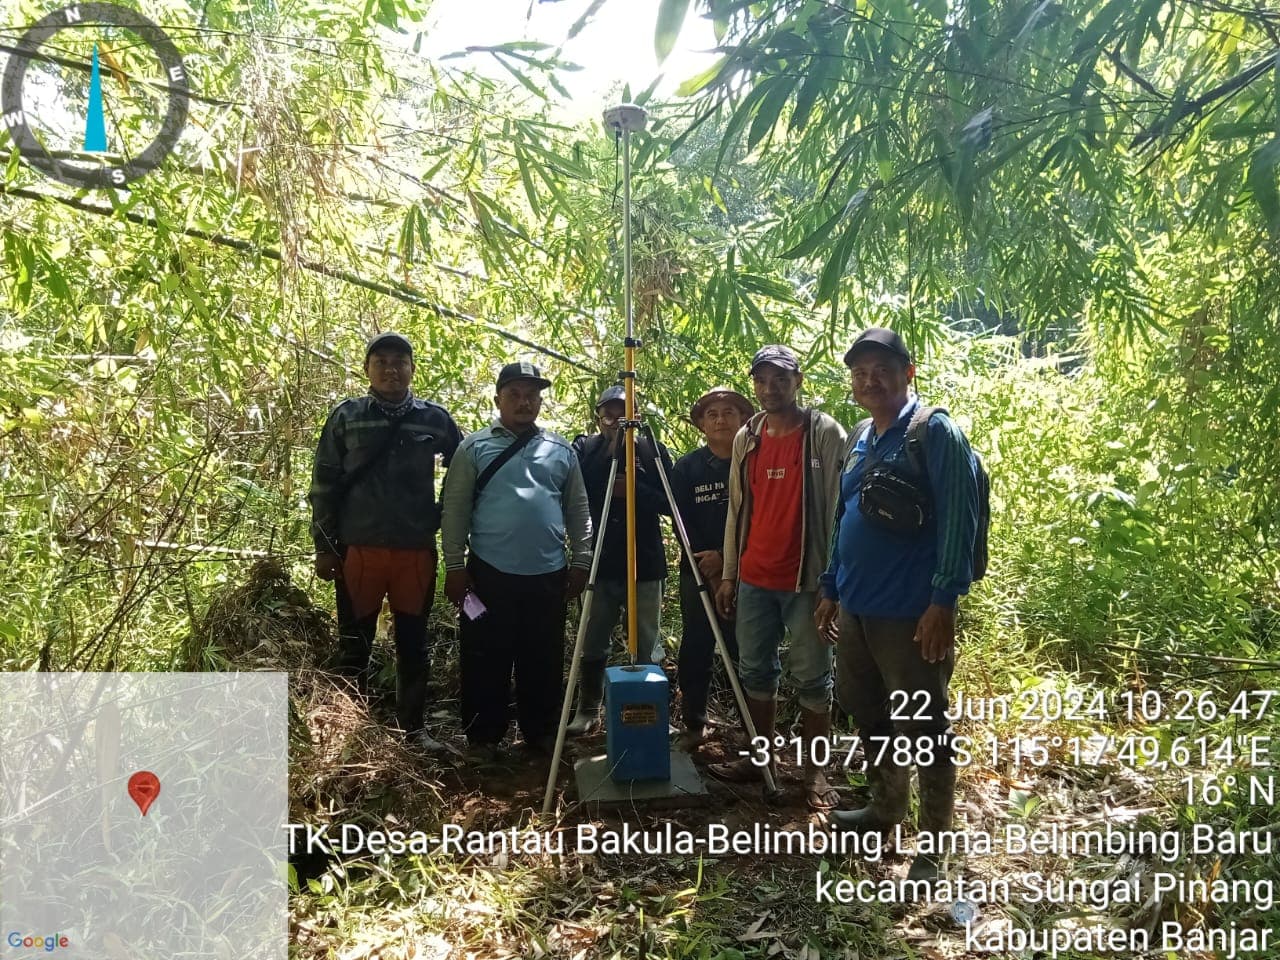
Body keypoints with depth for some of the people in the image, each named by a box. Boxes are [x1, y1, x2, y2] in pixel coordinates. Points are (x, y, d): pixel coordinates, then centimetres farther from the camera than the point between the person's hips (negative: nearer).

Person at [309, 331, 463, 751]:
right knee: (354, 645, 8)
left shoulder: (435, 418, 3)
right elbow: (324, 484, 2)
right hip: (358, 549, -1)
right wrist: (324, 545, -1)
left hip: (417, 551, 1)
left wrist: (442, 519, 7)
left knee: (413, 645, 11)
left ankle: (413, 726, 24)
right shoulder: (346, 416, 2)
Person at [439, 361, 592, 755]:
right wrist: (455, 565, -5)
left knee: (544, 661, 10)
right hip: (490, 573, -2)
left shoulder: (562, 449, 11)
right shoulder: (475, 447, 2)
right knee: (486, 659, 5)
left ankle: (542, 733, 25)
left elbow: (578, 511, 13)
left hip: (548, 574, 2)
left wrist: (581, 560, 7)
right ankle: (484, 735, 19)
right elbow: (455, 510, 0)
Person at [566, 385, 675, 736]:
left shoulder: (653, 450, 1)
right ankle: (587, 710, 24)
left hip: (644, 565, -1)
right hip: (598, 565, 1)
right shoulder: (585, 449, 3)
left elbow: (670, 503, -3)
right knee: (592, 645, 9)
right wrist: (610, 453, -16)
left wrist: (634, 489, -20)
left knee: (647, 648, 6)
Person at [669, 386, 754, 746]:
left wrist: (725, 557, -14)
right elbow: (682, 522, 1)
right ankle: (694, 723, 20)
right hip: (698, 572, 2)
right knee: (696, 649, 6)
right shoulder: (686, 467, 5)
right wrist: (707, 564, -8)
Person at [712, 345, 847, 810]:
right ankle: (761, 756, 28)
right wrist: (729, 574, 12)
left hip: (807, 579, -5)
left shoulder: (826, 433, -7)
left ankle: (815, 770, 17)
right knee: (755, 670, 13)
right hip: (754, 578, 5)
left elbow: (838, 508, -8)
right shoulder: (746, 437, 9)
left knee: (812, 676, 5)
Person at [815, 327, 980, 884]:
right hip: (856, 608, 8)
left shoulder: (935, 433, -10)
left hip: (911, 613, -8)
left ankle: (933, 846, 15)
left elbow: (958, 520, -16)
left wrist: (945, 600, -21)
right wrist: (832, 589, 20)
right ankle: (885, 808, 38)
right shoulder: (859, 440, 13)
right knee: (866, 714, 19)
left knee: (923, 729, 2)